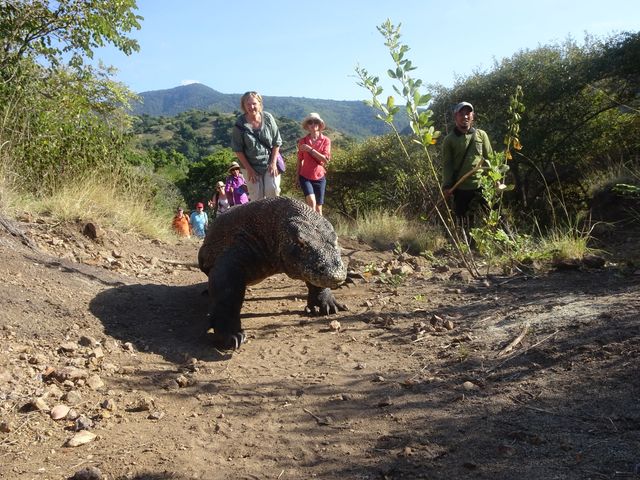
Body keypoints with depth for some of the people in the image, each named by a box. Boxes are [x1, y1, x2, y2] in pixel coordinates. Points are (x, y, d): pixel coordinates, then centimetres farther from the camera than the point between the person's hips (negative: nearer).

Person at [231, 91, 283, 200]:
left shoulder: (268, 118, -8)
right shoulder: (240, 125, -12)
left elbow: (277, 142, -2)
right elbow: (237, 149, -7)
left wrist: (273, 163, -8)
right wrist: (249, 169, -9)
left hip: (270, 163, 1)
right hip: (251, 166, 0)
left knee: (273, 190, -11)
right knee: (256, 197, 3)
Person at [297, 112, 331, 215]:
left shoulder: (326, 140, -2)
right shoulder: (303, 141, -1)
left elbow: (325, 159, -13)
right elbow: (300, 160, 8)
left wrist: (310, 149, -19)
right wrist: (298, 176, 10)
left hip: (320, 177, 1)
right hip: (305, 176, -1)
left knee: (318, 207, 6)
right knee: (311, 201, -23)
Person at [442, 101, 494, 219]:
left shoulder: (481, 135, 4)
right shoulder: (449, 139, 0)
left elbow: (490, 159, 7)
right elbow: (447, 165, -2)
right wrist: (447, 186, -11)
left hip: (481, 186, 1)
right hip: (460, 188, -1)